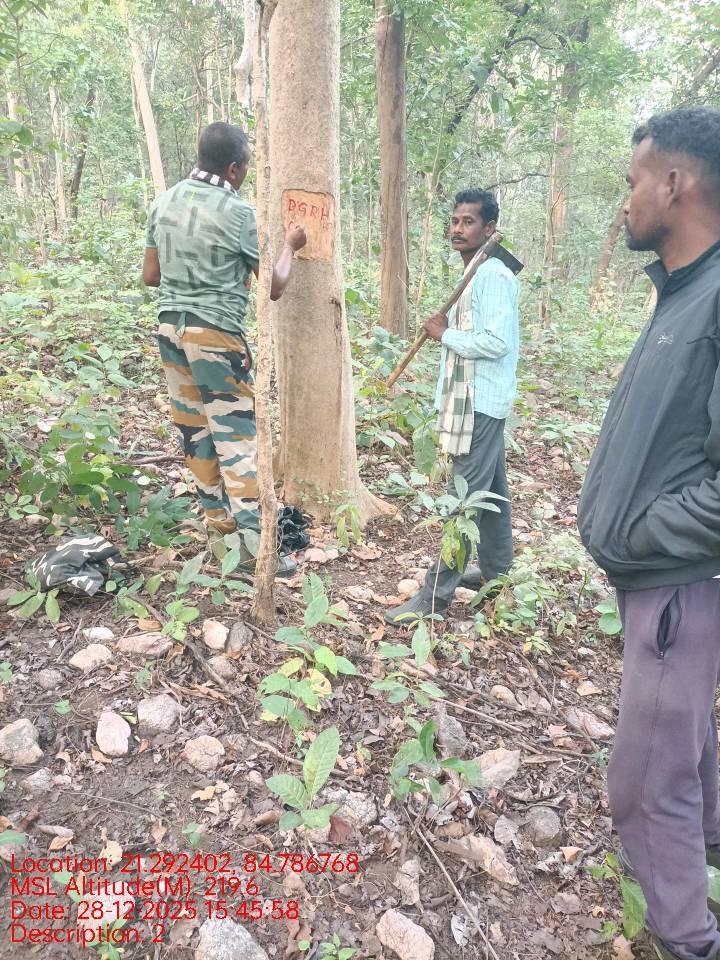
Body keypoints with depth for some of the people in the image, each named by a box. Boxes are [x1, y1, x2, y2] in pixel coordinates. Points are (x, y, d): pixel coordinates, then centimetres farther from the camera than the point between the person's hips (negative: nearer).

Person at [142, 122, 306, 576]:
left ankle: (221, 526, 21)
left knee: (194, 431, 11)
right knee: (237, 433, -2)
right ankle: (252, 539, 0)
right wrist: (291, 247, 16)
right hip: (216, 334, -7)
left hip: (171, 326, 7)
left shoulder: (165, 202, 7)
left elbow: (150, 275, 13)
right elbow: (274, 286, -1)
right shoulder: (239, 214, -11)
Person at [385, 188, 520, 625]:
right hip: (476, 401, 10)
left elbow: (497, 342, -25)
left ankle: (436, 595, -5)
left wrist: (445, 334, -13)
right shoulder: (474, 274, 16)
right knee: (491, 489, 17)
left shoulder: (494, 275, -15)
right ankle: (497, 569, 29)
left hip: (481, 403, -10)